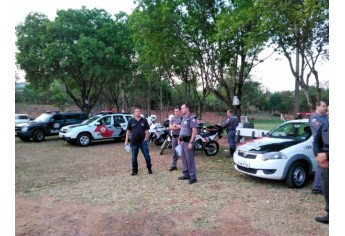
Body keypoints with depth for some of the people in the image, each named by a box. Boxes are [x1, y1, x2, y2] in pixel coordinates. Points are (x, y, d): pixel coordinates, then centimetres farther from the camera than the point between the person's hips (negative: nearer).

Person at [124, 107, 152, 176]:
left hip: (143, 141, -1)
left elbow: (147, 130, 3)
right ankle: (134, 170, 20)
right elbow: (128, 131, 6)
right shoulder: (131, 121, 2)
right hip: (134, 142, 1)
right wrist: (126, 141, 2)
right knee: (134, 157, 8)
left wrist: (146, 139, -7)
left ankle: (149, 168, 19)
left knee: (147, 156, 3)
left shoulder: (144, 120, 1)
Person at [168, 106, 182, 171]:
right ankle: (174, 165, 23)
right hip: (174, 136, 5)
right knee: (174, 152, 12)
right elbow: (170, 127, -3)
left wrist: (175, 125, -11)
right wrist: (179, 127, -12)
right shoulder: (172, 118, 8)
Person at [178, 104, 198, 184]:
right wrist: (179, 139, 20)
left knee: (190, 159, -6)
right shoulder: (183, 118, 15)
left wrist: (191, 142, -22)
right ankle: (186, 174, 25)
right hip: (183, 141, 9)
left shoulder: (191, 118, -13)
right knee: (184, 158, 14)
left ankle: (193, 177, 1)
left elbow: (194, 131, -19)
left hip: (188, 141, -9)